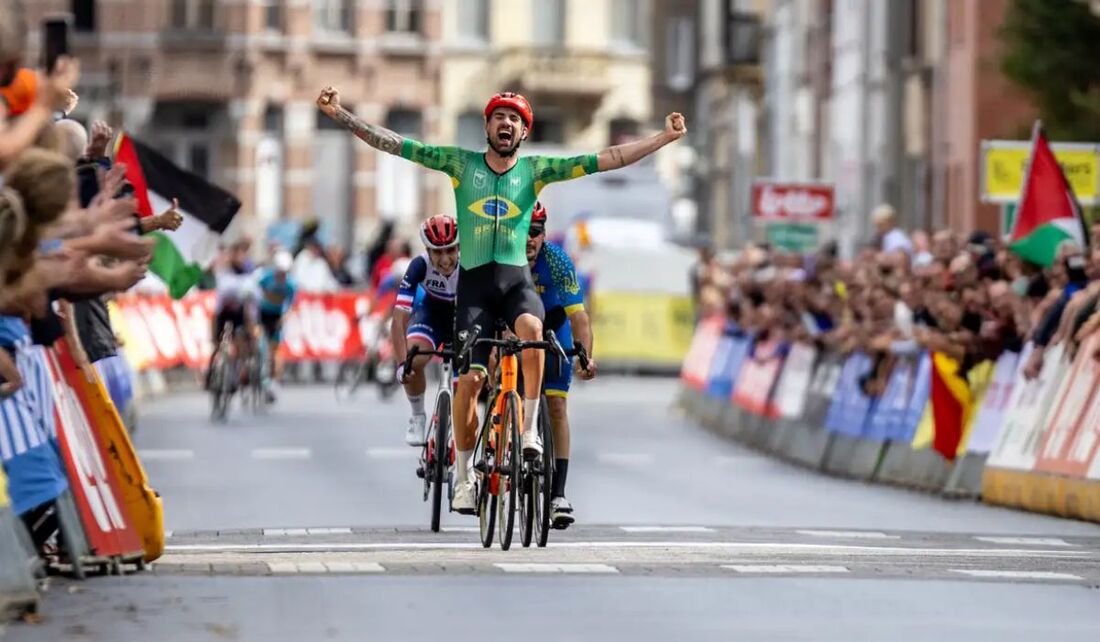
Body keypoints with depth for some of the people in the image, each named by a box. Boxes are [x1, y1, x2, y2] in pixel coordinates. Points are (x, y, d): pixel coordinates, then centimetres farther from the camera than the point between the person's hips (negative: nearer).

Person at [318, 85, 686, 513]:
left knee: (531, 327, -33)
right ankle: (464, 474, 6)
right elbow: (394, 145, 1)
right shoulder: (462, 164, 5)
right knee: (470, 377, -9)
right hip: (474, 281, 0)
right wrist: (339, 115, -6)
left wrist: (664, 138, -5)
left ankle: (529, 428, -19)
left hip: (516, 279, 0)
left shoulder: (535, 169, 5)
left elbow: (606, 160, 1)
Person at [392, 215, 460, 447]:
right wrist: (402, 363, -44)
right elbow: (399, 318, -34)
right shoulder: (420, 266, -31)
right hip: (432, 313, 0)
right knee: (413, 361, -27)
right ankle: (418, 417, 1)